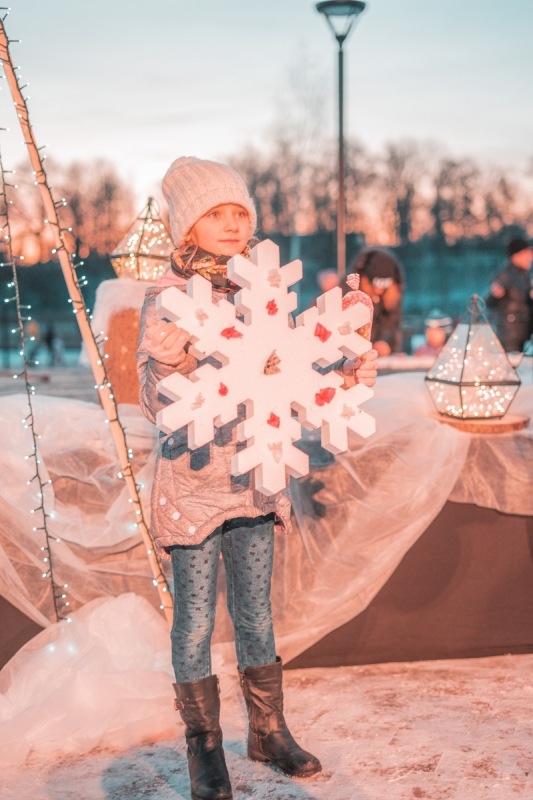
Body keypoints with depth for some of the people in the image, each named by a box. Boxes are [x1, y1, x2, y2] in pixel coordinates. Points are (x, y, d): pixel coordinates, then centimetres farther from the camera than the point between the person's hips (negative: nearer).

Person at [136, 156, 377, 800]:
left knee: (256, 613, 16)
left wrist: (346, 374, -5)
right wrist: (167, 364, -36)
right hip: (193, 482, -4)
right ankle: (204, 747, 22)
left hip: (255, 479, 5)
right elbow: (156, 403, -16)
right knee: (195, 621, 6)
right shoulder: (165, 300, -12)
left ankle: (268, 730, 32)